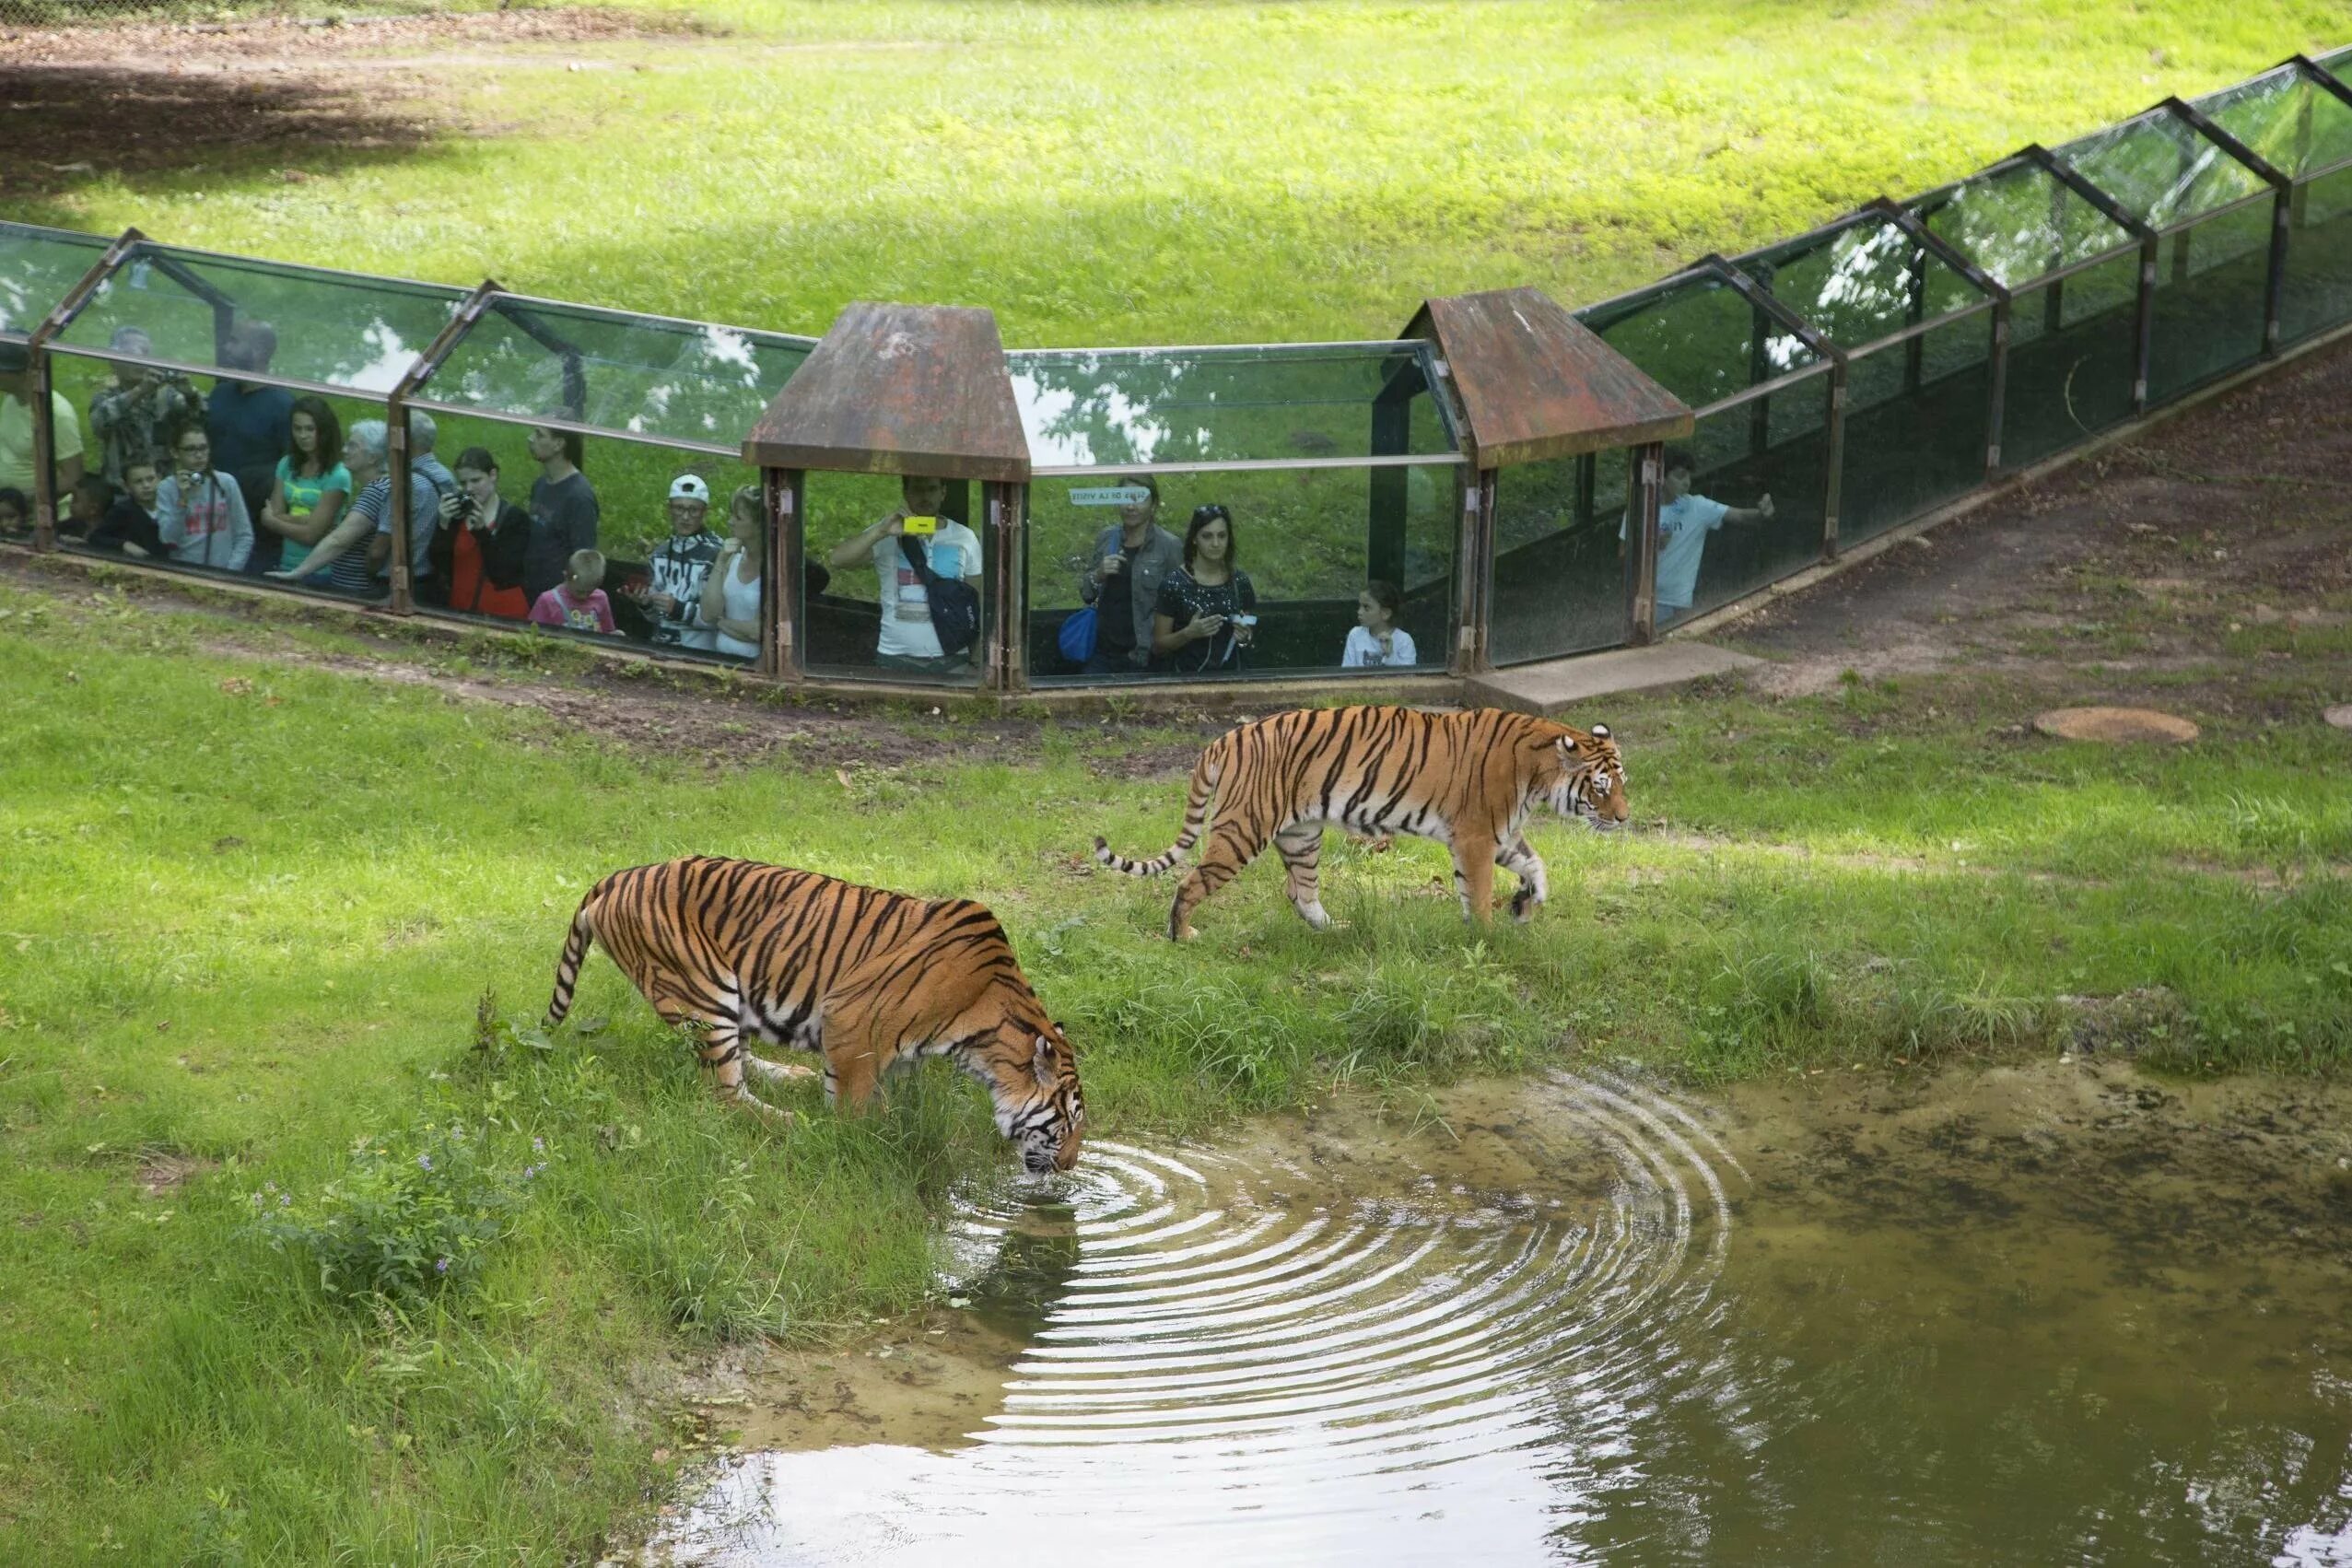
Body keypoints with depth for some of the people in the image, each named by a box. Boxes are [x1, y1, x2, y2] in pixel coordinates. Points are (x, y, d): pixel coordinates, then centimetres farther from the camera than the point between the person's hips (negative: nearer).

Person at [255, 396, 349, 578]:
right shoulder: (287, 465, 6)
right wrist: (304, 520, -16)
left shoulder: (337, 476, -13)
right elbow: (271, 516, 1)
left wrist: (272, 520, 0)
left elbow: (311, 534, -14)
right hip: (287, 568, 5)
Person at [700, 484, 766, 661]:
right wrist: (720, 563, -4)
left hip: (755, 661, -5)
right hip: (722, 656, 5)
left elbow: (760, 631, -14)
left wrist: (722, 623, 2)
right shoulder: (733, 558, 6)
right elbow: (707, 616, 2)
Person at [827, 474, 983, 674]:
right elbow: (836, 560, -14)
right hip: (894, 659, -1)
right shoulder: (886, 536, 0)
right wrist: (882, 531, -23)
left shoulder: (965, 539, 5)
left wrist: (977, 661, 1)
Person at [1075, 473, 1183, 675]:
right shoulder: (1107, 537, 7)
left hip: (1141, 658, -4)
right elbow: (1085, 593, 14)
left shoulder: (1170, 546, -8)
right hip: (1102, 652, 4)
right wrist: (1098, 575, -6)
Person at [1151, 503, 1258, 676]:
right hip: (1186, 675, -4)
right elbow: (1158, 646, -2)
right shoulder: (1174, 583, -6)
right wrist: (1189, 633, -18)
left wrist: (1245, 637, -4)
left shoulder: (1240, 582, 4)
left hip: (1229, 673, 4)